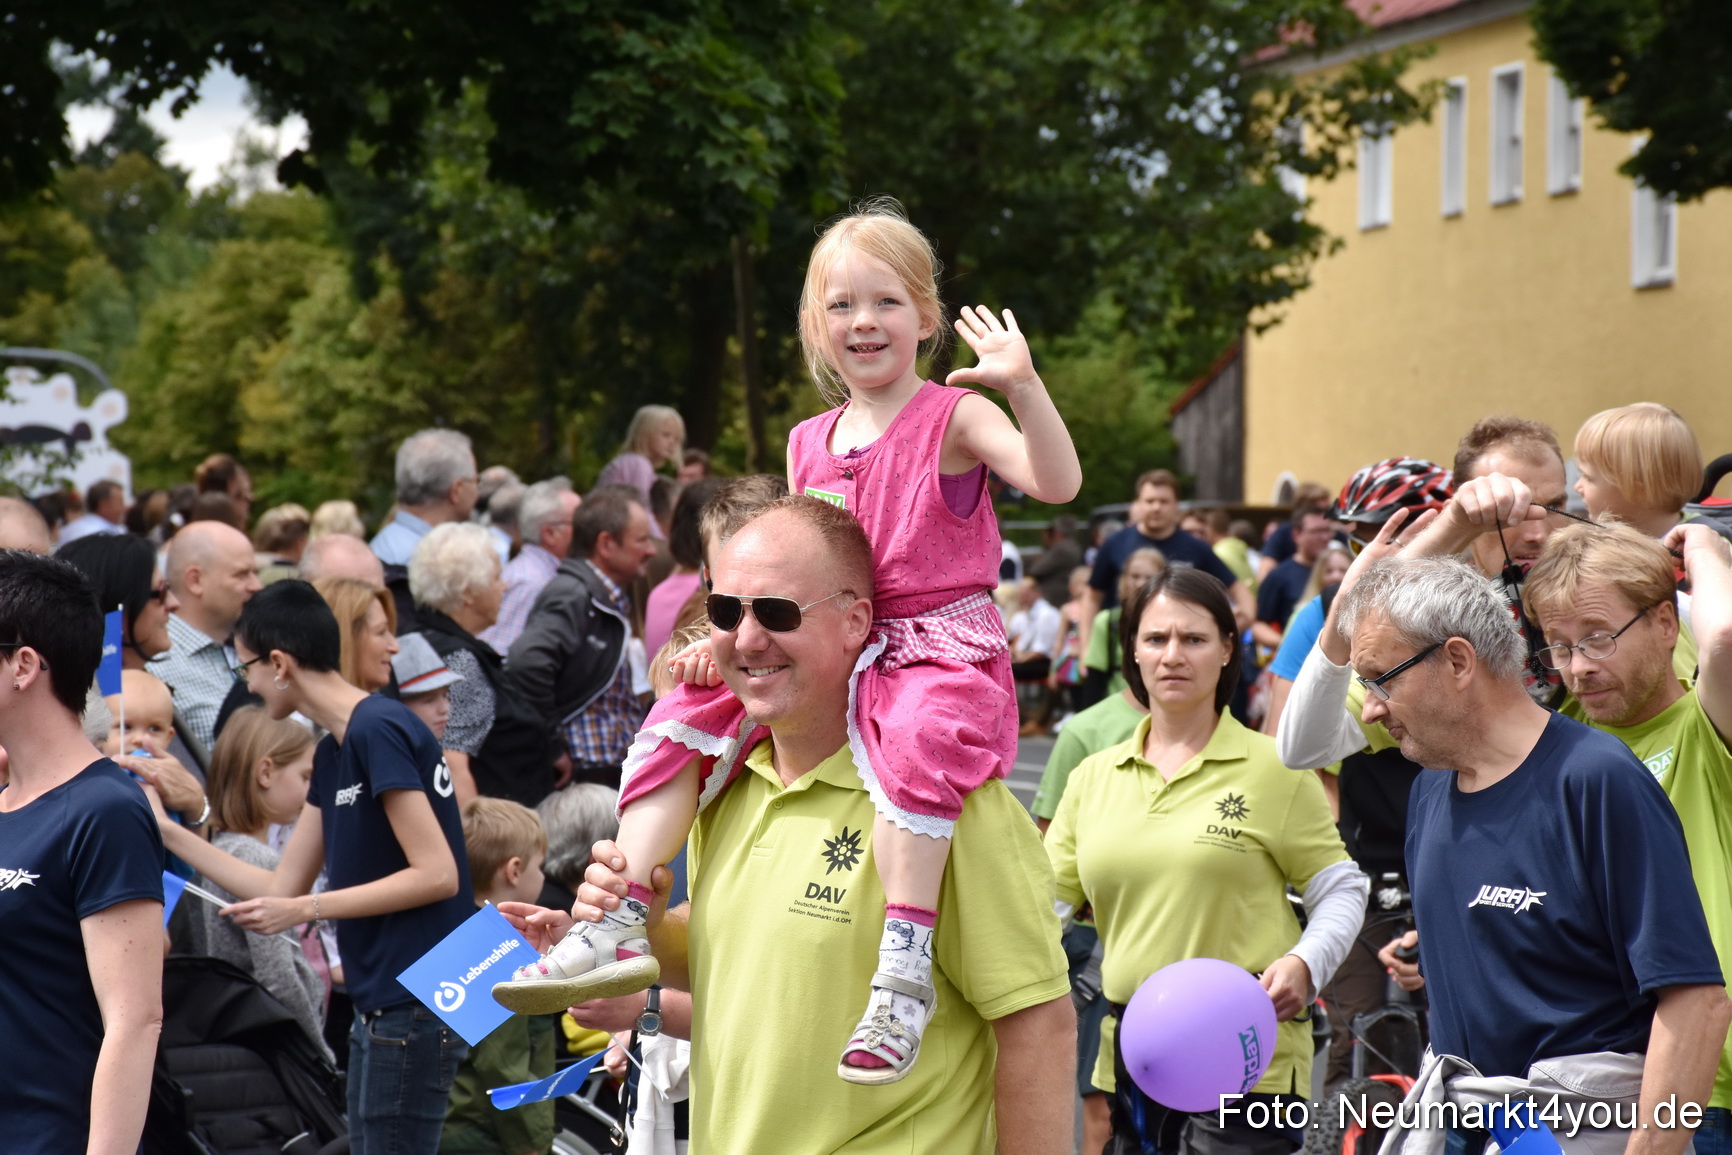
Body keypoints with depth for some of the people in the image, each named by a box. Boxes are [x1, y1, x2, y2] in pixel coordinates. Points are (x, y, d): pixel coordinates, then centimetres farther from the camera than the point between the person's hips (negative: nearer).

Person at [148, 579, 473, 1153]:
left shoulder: (378, 730, -15)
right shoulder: (333, 752, 14)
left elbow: (436, 874, -19)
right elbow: (283, 889, 17)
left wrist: (306, 910, -17)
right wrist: (165, 831, 17)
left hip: (413, 1006, -10)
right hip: (380, 1006, 10)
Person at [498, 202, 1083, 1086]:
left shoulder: (953, 419, -4)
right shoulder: (809, 444, 15)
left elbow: (1057, 484, -20)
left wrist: (1022, 384, -33)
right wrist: (727, 634, 3)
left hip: (941, 654, -7)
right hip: (831, 655, 7)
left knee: (915, 743, -40)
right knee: (685, 712, -6)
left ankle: (904, 970, -40)